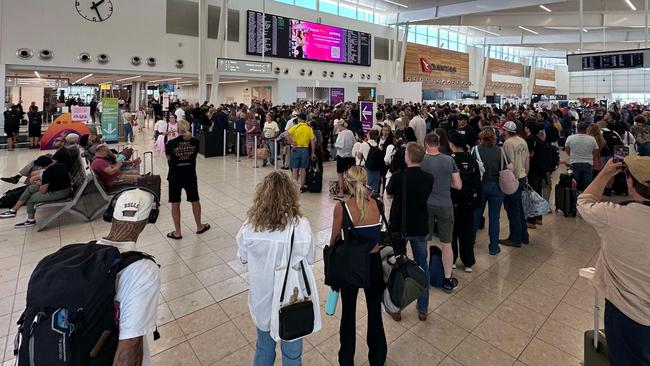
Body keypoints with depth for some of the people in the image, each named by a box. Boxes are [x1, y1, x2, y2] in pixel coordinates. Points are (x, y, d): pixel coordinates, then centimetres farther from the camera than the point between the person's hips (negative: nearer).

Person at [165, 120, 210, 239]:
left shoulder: (171, 143, -10)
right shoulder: (195, 141, -7)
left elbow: (169, 159, 2)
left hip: (175, 176, -2)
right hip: (190, 175, 2)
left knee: (175, 204, 10)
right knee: (195, 201, 18)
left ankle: (177, 232, 19)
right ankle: (199, 227, 32)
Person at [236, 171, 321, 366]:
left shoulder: (251, 224, -17)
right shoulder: (300, 225, -24)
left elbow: (243, 257, -1)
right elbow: (310, 259, -9)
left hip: (262, 296, 2)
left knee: (263, 348, 28)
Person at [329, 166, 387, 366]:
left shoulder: (342, 207, -19)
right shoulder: (376, 204, -10)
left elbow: (334, 240, -6)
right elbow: (378, 233, 1)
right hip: (374, 263, 3)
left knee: (348, 313, 18)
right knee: (375, 312, 20)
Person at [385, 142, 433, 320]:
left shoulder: (398, 176, -17)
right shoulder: (429, 178, -8)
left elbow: (389, 193, 2)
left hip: (399, 227, -2)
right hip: (420, 227, 3)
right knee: (422, 266, 17)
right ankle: (423, 309, 29)